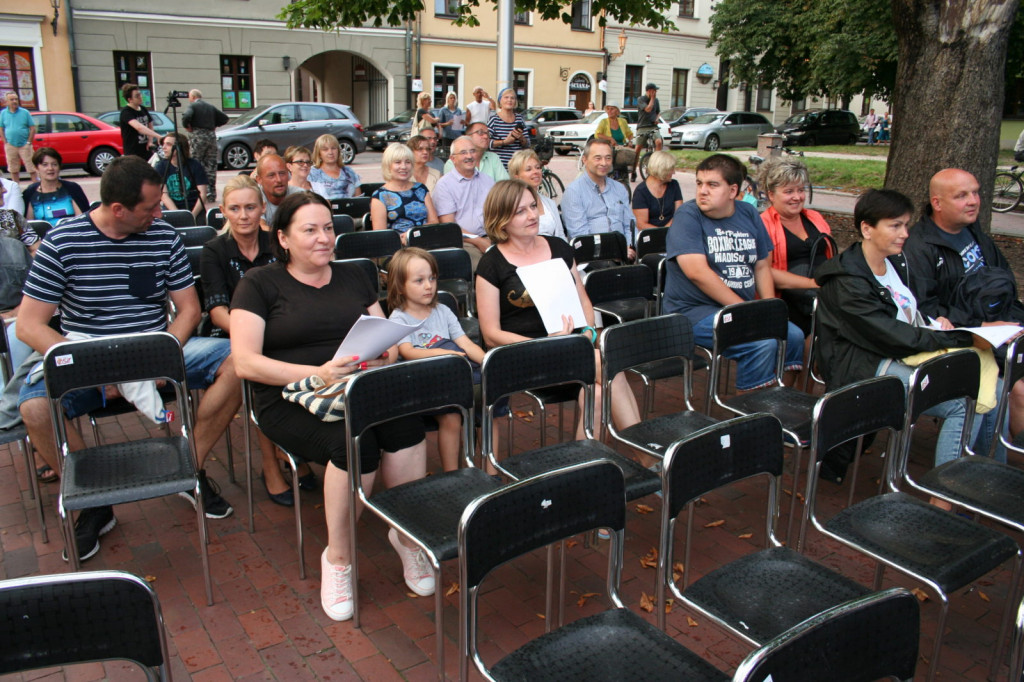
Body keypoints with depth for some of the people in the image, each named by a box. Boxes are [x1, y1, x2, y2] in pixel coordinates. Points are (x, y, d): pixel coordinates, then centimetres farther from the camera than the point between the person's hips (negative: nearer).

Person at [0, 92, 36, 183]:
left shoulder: (25, 112, 0)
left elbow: (32, 128, 0)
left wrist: (29, 142, -6)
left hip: (24, 145, -2)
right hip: (10, 146, 3)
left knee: (31, 168, -4)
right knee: (13, 169, 10)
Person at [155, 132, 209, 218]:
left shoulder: (195, 166, -1)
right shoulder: (161, 166, 4)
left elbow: (203, 194, -6)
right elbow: (164, 194, -2)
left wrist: (192, 215, -19)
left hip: (195, 211, -1)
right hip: (170, 212, 1)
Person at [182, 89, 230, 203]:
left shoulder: (193, 105, -1)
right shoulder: (210, 106, 15)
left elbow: (186, 117, -18)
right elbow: (224, 118, 15)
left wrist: (187, 127, 0)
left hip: (198, 135, -5)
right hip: (212, 135, 5)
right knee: (211, 166, 6)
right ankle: (211, 194, 6)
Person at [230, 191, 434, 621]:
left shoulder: (352, 277, 19)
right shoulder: (261, 285, 5)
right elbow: (245, 362, -7)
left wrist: (387, 356, -8)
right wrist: (316, 373, -21)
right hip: (290, 401, -3)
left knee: (405, 420, -31)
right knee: (355, 440, -35)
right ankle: (339, 559, -14)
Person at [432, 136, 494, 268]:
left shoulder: (488, 181, 22)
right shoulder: (444, 185, 4)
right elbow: (449, 226, -3)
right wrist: (478, 241, -12)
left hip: (492, 238, 5)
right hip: (464, 242, -5)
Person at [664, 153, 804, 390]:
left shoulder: (748, 214, 11)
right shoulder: (688, 216, -9)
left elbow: (762, 266, 16)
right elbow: (697, 272, -20)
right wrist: (742, 308, -18)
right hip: (695, 312, -7)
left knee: (794, 336, -7)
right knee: (763, 343, -24)